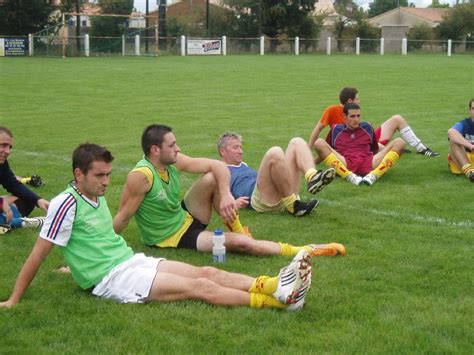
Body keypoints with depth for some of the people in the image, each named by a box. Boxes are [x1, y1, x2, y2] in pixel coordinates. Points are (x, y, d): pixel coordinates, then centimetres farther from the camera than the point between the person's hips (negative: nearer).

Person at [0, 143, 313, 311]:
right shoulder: (66, 205, -14)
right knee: (199, 287, -18)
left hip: (131, 260, 8)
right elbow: (38, 254, -12)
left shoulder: (97, 196, 12)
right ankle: (277, 299, -24)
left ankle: (276, 285, -21)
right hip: (111, 279, -8)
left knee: (207, 273, -10)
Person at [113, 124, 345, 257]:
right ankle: (303, 252, -14)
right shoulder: (141, 176, -28)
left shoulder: (174, 162, -7)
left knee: (212, 179, -18)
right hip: (171, 238, -7)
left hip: (185, 217, 7)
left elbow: (218, 165, -6)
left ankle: (237, 229, -2)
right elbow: (123, 217, -22)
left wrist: (226, 195, -22)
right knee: (240, 243, -23)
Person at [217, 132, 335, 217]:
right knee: (274, 153, -30)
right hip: (260, 200, -8)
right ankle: (294, 206, -29)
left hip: (284, 196, 8)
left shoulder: (244, 166, 40)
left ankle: (312, 178, -30)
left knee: (297, 142, 1)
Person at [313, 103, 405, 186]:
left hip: (368, 165, 2)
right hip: (345, 165, -1)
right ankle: (350, 177, -41)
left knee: (399, 142, -14)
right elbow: (325, 151, 29)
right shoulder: (336, 130, 22)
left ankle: (373, 176, -37)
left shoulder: (367, 127, 26)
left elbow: (375, 150, 32)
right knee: (319, 143, -25)